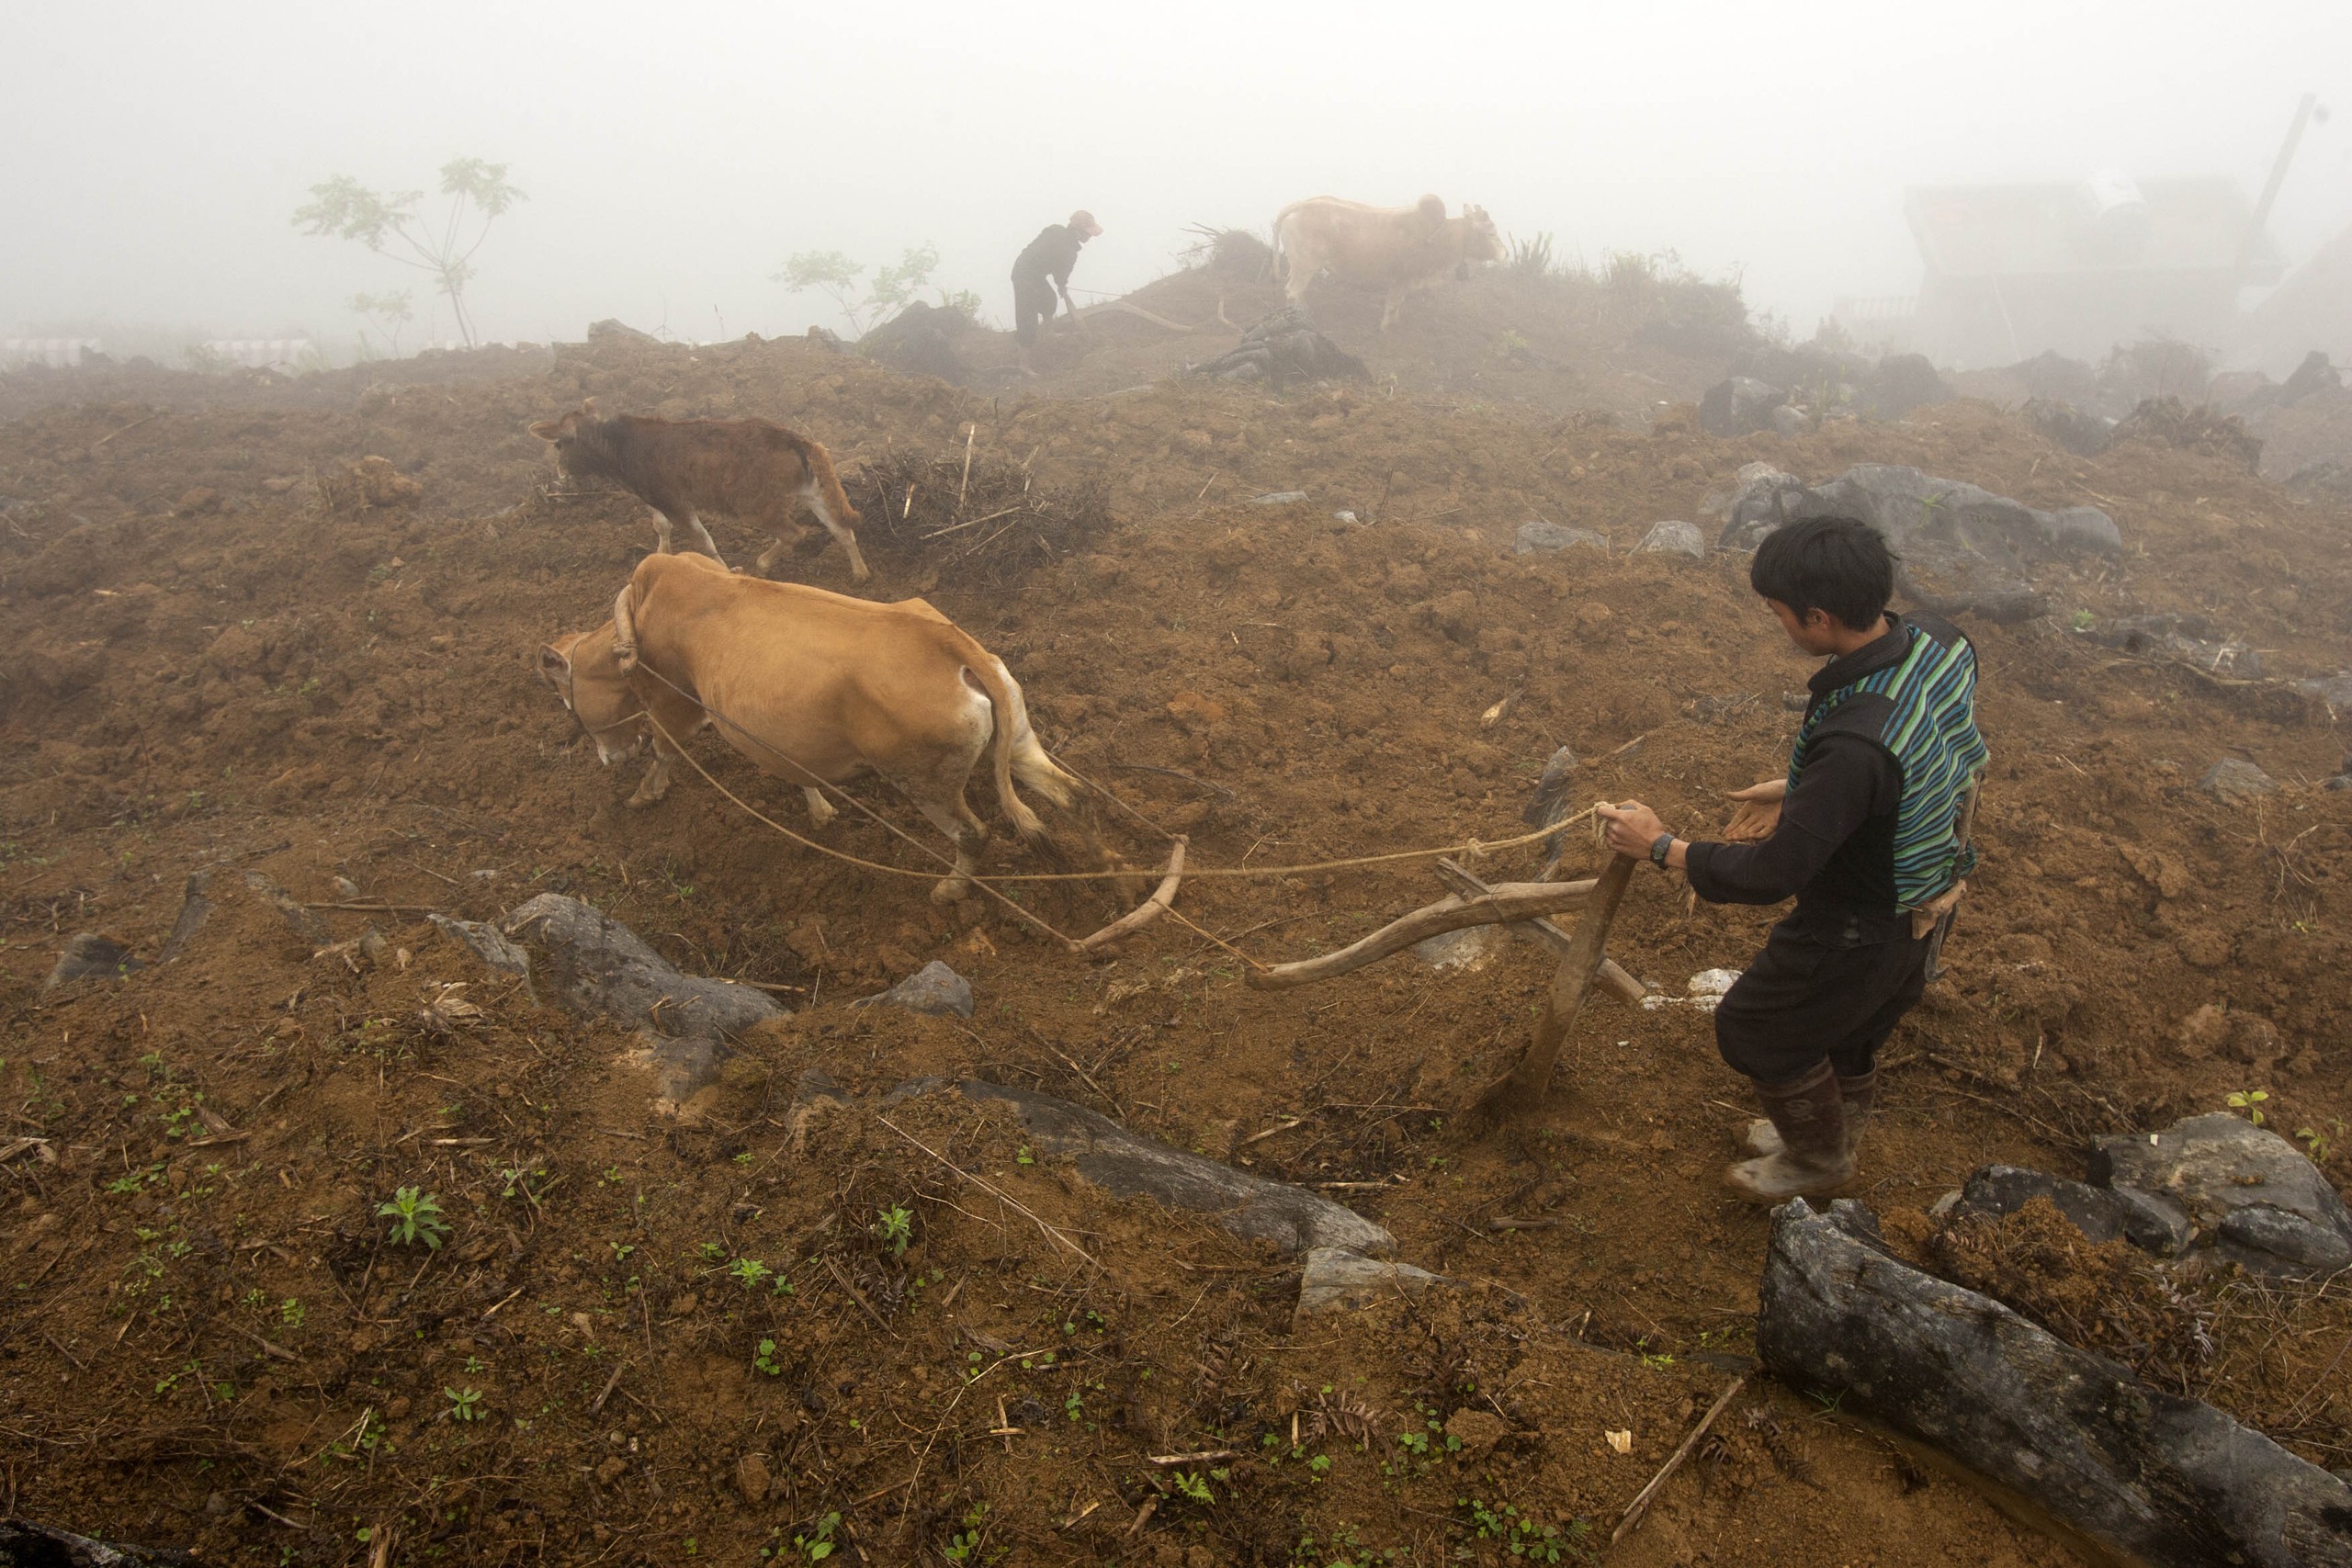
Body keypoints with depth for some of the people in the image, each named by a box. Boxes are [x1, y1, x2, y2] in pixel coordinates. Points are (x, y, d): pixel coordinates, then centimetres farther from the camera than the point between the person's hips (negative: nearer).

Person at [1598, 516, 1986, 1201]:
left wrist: (1661, 846, -19)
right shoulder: (1935, 641, -15)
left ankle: (1820, 1158, 44)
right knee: (1851, 1022, 33)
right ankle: (1838, 1123, 61)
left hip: (1857, 926, -8)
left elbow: (1770, 876, -33)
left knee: (1756, 1027, 18)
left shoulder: (1854, 743, -42)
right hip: (1916, 889, 8)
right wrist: (1800, 791, 7)